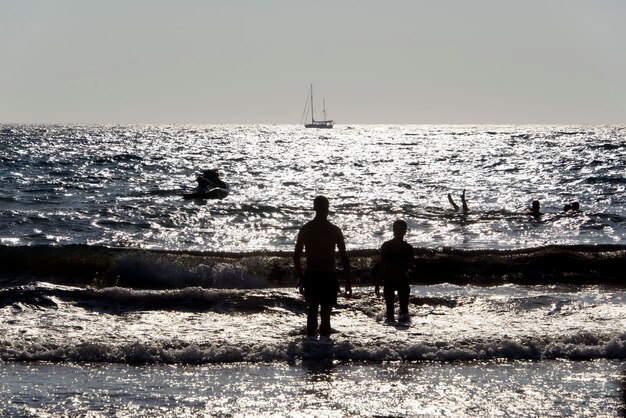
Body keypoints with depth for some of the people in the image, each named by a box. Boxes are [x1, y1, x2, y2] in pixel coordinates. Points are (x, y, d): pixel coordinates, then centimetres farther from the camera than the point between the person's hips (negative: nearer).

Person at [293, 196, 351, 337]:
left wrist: (301, 278, 15)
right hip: (329, 276, -3)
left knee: (312, 309, 17)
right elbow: (344, 257, -4)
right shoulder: (335, 230, -3)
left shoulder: (305, 229, 4)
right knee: (325, 313, 1)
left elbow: (296, 256, 5)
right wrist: (348, 282, 1)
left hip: (311, 276, 3)